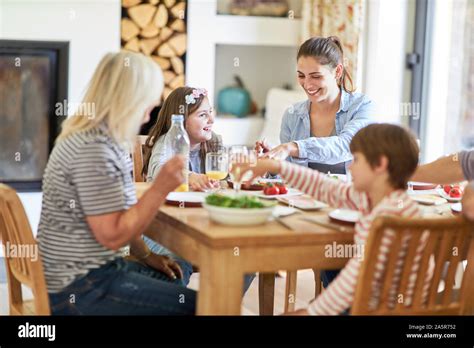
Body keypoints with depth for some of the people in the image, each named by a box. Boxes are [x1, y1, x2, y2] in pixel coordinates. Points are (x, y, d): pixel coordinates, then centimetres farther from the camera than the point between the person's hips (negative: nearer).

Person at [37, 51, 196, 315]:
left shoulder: (100, 136, 9)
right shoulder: (93, 149, -23)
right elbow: (113, 236, -23)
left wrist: (145, 255, 11)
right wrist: (161, 189, -26)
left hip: (91, 271, 10)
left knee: (176, 283, 19)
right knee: (194, 304, -12)